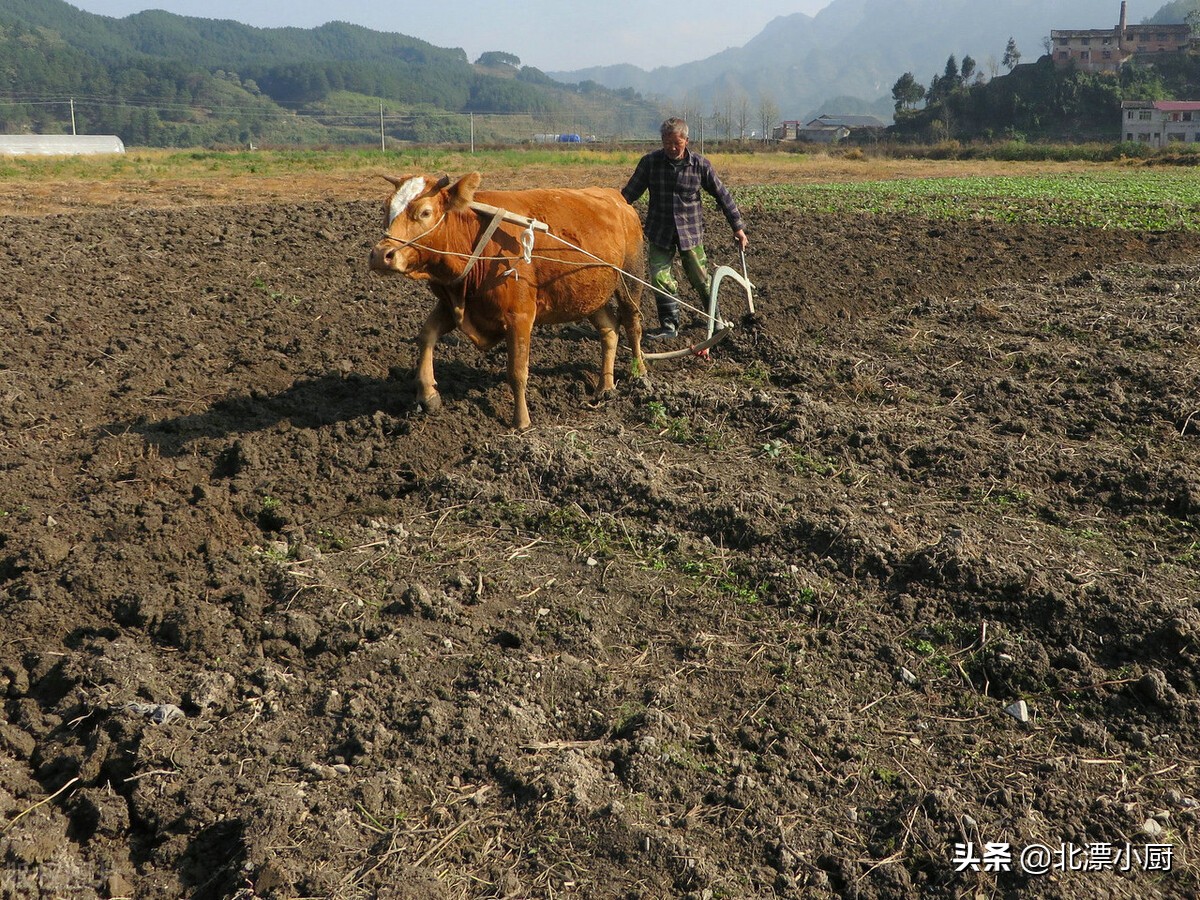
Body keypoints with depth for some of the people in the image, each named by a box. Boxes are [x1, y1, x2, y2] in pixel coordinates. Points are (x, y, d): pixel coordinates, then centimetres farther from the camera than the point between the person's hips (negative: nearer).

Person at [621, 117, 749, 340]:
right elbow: (630, 193, -1)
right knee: (660, 277, -7)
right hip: (659, 233, 1)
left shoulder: (700, 164, -6)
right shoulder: (650, 162, -6)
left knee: (700, 277, 7)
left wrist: (738, 227, 3)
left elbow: (722, 195, 2)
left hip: (691, 231, 0)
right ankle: (669, 325, 6)